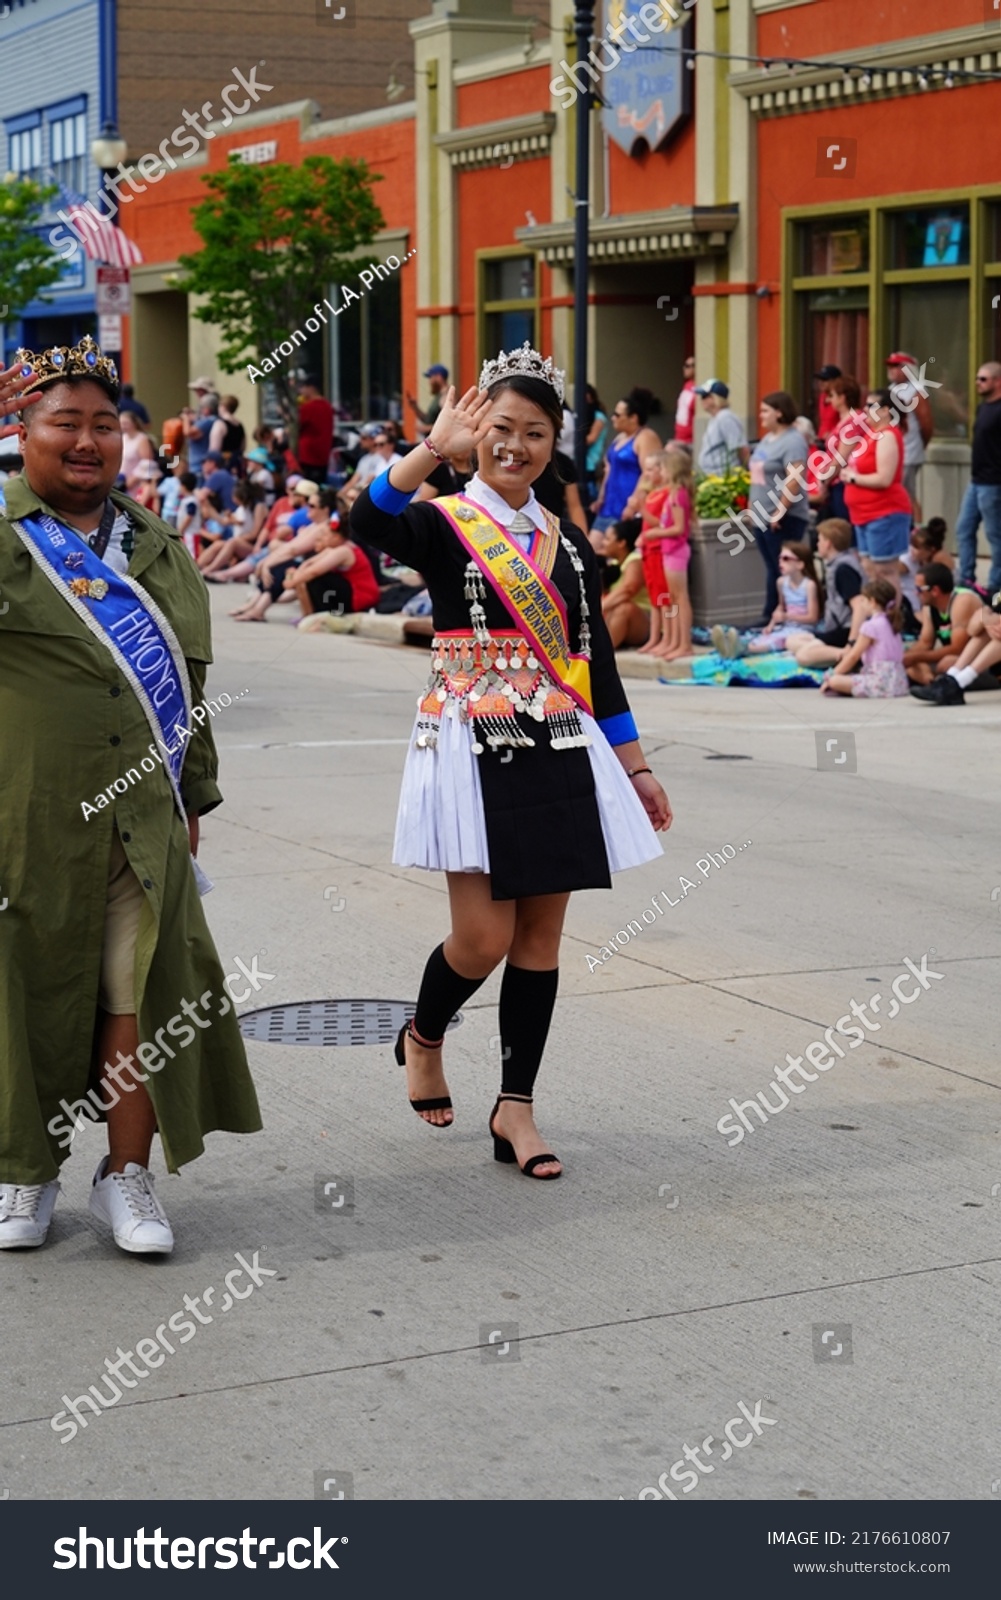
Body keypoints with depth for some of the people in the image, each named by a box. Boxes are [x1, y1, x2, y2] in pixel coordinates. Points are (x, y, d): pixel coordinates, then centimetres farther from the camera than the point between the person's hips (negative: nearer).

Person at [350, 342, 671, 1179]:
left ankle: (515, 1107, 13)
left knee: (542, 933, 4)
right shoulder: (444, 525, -2)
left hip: (560, 754, 5)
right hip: (475, 750, -4)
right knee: (484, 936, -6)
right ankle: (423, 1038, 25)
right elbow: (368, 521, -25)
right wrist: (435, 450, -32)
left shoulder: (569, 543, 11)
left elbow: (596, 660, 14)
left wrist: (633, 765, 13)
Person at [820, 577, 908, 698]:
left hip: (880, 682, -9)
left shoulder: (870, 626, -8)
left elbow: (853, 656, -5)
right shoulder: (890, 623, 17)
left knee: (835, 681, -17)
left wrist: (833, 676, 4)